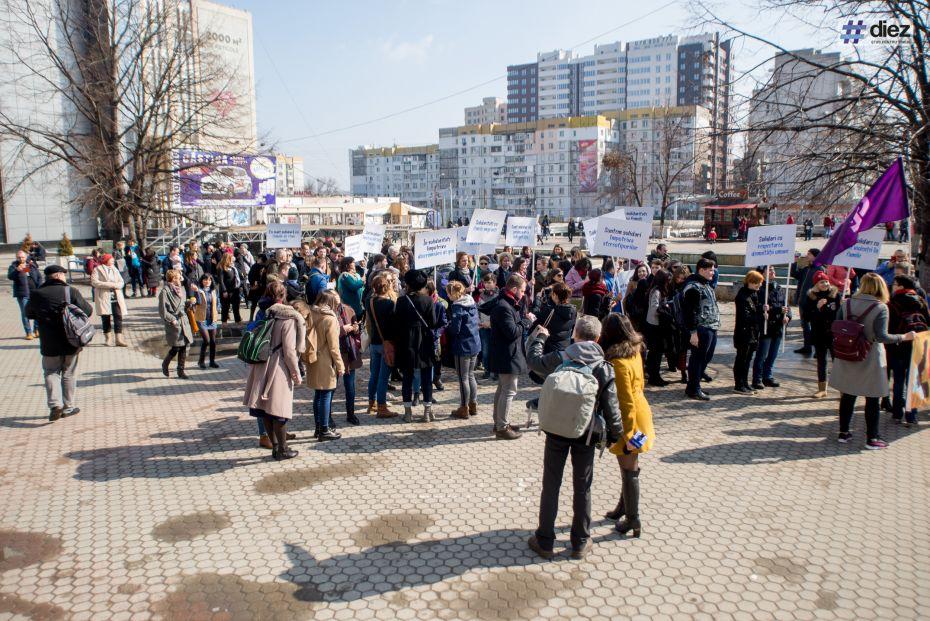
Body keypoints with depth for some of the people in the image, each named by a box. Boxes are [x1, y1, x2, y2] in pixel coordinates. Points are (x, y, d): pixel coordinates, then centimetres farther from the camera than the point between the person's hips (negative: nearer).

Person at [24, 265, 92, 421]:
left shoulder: (36, 294, -4)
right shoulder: (71, 291, -10)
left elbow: (28, 314, 10)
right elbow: (87, 311, -8)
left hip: (49, 344, 1)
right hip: (70, 342, 0)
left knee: (51, 373, 12)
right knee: (69, 373, 11)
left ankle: (55, 404, -5)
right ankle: (68, 407, 16)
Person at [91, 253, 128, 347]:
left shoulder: (115, 269, 16)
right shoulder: (97, 269, 0)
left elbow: (121, 282, 11)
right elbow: (94, 282, -13)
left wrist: (115, 285, -11)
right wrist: (110, 284, -16)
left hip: (116, 297, 4)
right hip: (104, 297, -4)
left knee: (118, 317, -6)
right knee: (106, 318, 4)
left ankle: (119, 339, -8)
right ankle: (107, 338, 18)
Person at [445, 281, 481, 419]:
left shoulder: (457, 306, -17)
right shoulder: (472, 303, 7)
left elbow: (455, 329, -21)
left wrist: (446, 329, 1)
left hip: (463, 346, -8)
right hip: (475, 344, 8)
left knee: (463, 378, 2)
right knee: (470, 375, 18)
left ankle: (464, 408, 10)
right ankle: (473, 405, 26)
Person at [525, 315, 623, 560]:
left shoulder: (559, 359, -13)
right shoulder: (604, 369, -13)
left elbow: (533, 360, 7)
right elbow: (611, 408, -9)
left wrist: (539, 337, 24)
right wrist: (615, 435, 5)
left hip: (557, 431, 0)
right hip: (586, 435, 0)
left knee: (551, 486, 12)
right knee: (582, 488, 14)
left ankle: (544, 541, 21)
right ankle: (580, 543, 26)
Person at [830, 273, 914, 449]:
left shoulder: (847, 304, -2)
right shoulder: (881, 307, -14)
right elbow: (881, 337, -19)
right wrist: (904, 337, -7)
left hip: (847, 358, 4)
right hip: (870, 360, -4)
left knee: (847, 396, 14)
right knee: (872, 400, 8)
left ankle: (843, 432, 21)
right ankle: (872, 438, 14)